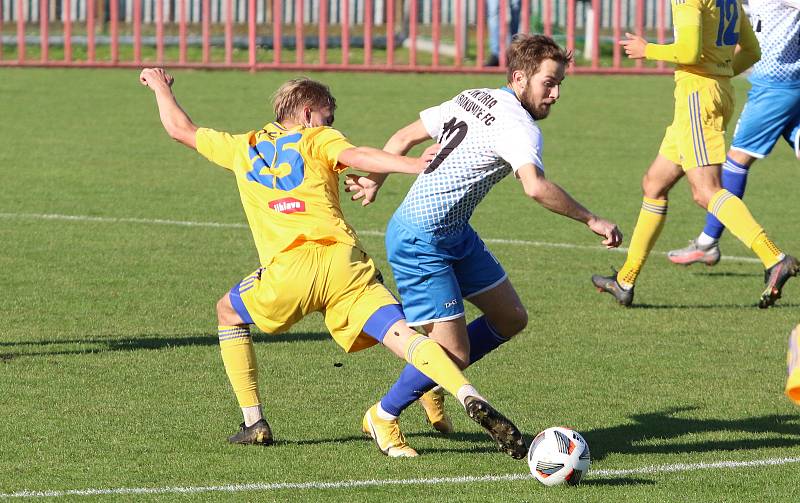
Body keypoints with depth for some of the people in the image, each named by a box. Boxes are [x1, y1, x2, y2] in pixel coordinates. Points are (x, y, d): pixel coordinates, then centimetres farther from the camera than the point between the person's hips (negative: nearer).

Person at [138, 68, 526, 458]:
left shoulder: (243, 147, 26)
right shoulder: (318, 140, 18)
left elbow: (181, 130, 40)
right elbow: (356, 157, -4)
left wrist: (161, 86, 59)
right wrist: (416, 165, -16)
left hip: (288, 270, 1)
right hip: (344, 260, -1)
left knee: (228, 313, 29)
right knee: (400, 334, -13)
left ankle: (253, 423, 24)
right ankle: (471, 399, -37)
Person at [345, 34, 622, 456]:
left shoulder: (472, 99, 8)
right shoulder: (519, 126, -20)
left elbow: (404, 138, 14)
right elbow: (535, 187, -37)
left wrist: (375, 180, 23)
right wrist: (591, 220, -30)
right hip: (421, 242, -10)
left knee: (511, 319, 14)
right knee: (454, 354, -9)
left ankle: (429, 379, 29)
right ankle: (383, 416, 13)